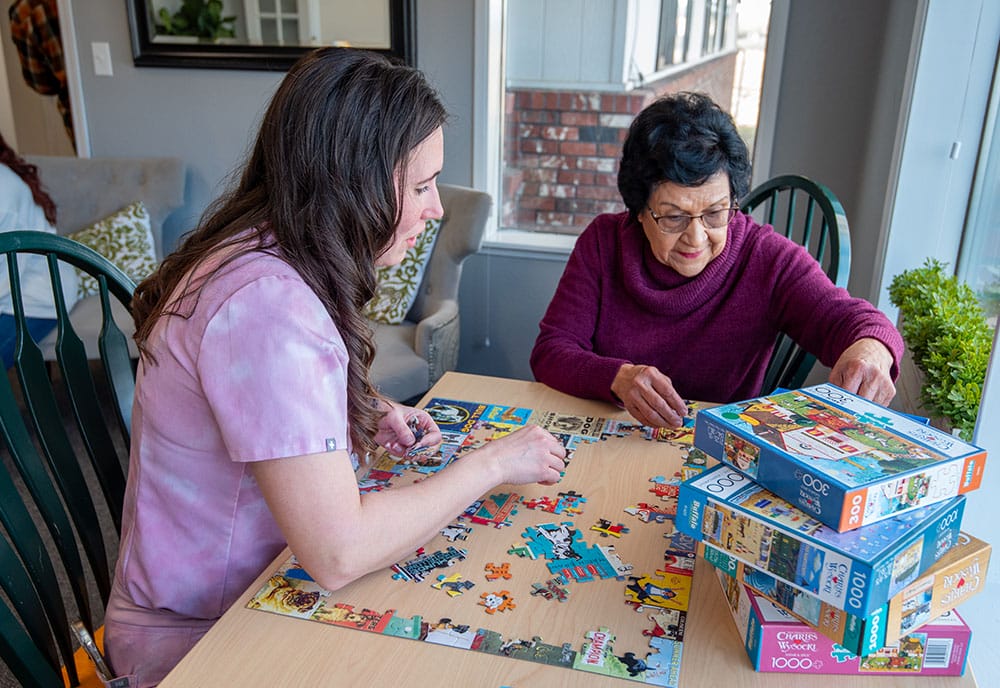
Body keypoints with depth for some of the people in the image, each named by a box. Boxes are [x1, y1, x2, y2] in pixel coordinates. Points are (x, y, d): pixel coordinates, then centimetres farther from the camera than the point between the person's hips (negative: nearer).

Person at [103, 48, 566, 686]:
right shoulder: (267, 304, -30)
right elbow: (339, 553, -32)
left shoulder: (266, 255, 1)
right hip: (198, 634, -8)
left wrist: (367, 413, -1)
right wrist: (493, 462, -19)